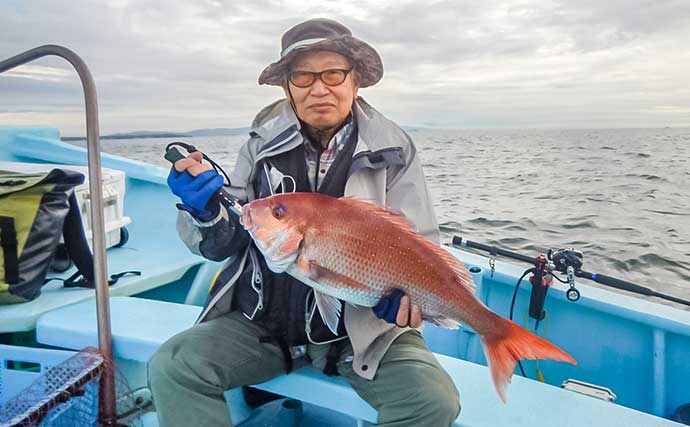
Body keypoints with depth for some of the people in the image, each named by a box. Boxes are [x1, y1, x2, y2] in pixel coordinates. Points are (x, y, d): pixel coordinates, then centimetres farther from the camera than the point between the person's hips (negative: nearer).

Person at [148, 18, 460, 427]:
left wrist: (405, 290, -25)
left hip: (360, 327, -1)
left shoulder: (393, 149, -4)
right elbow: (226, 246, 3)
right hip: (261, 322, 2)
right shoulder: (264, 143, 1)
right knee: (170, 368, -16)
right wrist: (204, 211, -19)